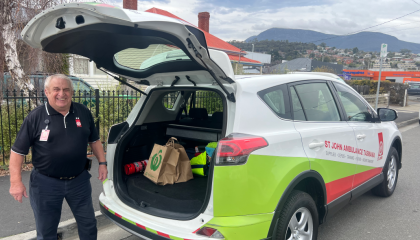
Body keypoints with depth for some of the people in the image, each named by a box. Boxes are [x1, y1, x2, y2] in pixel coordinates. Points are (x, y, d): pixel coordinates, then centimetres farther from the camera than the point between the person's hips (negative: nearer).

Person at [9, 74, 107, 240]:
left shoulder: (83, 113, 0)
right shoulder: (35, 117, -9)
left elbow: (94, 140, 12)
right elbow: (18, 151, -6)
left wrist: (102, 163, 6)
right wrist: (16, 182, -11)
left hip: (80, 180, 3)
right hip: (46, 183, -2)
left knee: (89, 225, 17)